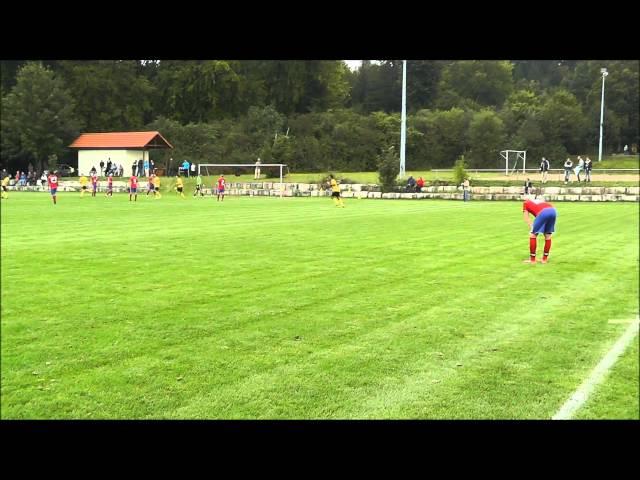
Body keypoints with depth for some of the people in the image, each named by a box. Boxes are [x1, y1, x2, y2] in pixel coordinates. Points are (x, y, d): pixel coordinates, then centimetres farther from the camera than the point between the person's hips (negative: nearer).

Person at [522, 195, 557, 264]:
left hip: (543, 212, -5)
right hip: (553, 210, 5)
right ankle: (545, 258, 27)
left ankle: (532, 259, 13)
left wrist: (533, 229, 21)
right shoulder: (540, 200, 41)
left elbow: (527, 219, 21)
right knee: (548, 235, 20)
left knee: (533, 234, 10)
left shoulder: (525, 203, 29)